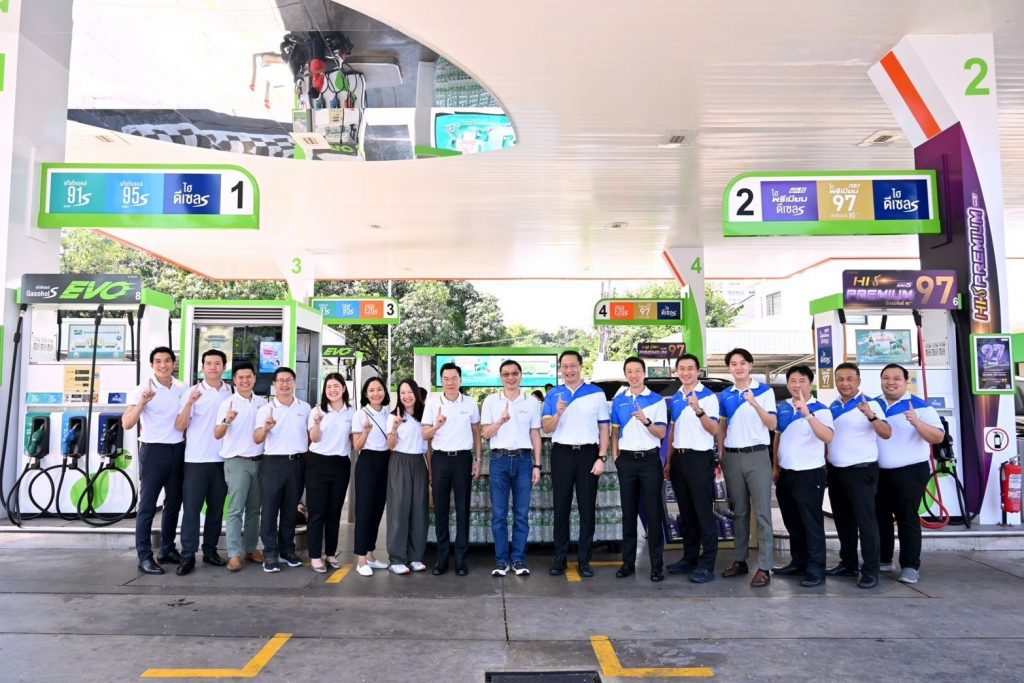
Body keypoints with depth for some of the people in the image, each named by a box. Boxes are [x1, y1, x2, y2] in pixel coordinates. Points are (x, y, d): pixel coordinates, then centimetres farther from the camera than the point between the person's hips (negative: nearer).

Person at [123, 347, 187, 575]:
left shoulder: (182, 389, 6)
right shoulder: (142, 389, -7)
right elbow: (126, 424, -15)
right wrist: (142, 402, -28)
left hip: (178, 450, 5)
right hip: (153, 450, -5)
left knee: (174, 503, 12)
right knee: (147, 505, -1)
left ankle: (167, 550, 24)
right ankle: (145, 557, 4)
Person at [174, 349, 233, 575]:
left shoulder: (231, 392, 7)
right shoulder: (192, 392, -2)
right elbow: (180, 426, -10)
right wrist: (189, 403, -23)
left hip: (223, 459, 3)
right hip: (196, 459, -3)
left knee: (216, 508, 10)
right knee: (191, 508, -1)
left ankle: (210, 550, 20)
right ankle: (187, 556, 5)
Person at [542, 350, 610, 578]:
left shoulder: (597, 393, 3)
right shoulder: (552, 395, 7)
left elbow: (604, 428, 3)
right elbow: (546, 428, 3)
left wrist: (602, 458, -6)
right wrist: (558, 413, -17)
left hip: (588, 454, -1)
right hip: (562, 454, 1)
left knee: (587, 508, 5)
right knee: (561, 508, 7)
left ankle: (584, 559, 14)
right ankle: (560, 558, 16)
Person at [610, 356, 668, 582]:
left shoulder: (657, 400, 1)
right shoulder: (618, 401, 10)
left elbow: (661, 433, -3)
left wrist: (646, 421, -21)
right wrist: (615, 455, 4)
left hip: (650, 459, -3)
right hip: (626, 460, 3)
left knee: (653, 513, -1)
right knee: (628, 513, 8)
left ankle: (657, 564, 5)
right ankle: (628, 561, 15)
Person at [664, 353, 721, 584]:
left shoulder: (708, 396, -8)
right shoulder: (675, 398, 12)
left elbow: (714, 430, -17)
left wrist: (699, 411, -33)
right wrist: (669, 461, 15)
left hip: (700, 458, -7)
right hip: (679, 458, 7)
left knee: (704, 513, -3)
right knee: (686, 513, 14)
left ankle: (707, 565, 3)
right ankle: (689, 558, 25)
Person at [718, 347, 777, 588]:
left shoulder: (764, 391, -1)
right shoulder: (725, 395, 10)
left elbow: (772, 425, -8)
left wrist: (754, 403, -21)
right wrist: (720, 452, 8)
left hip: (756, 455, -4)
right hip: (732, 457, 4)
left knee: (762, 512, -4)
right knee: (739, 511, 11)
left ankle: (764, 567, -2)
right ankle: (740, 560, 19)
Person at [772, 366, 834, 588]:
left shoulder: (820, 410, -12)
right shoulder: (783, 407, 7)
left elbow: (828, 437, -30)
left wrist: (807, 413, -40)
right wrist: (775, 467, 15)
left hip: (809, 474, -7)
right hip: (786, 473, 7)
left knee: (811, 523, 0)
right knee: (792, 522, 16)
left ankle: (816, 569, 8)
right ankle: (798, 561, 30)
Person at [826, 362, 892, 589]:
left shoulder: (870, 404, -9)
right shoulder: (833, 406, 9)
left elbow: (887, 433, -22)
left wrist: (871, 416, -39)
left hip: (861, 471, -6)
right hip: (835, 471, 7)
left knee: (865, 519, -2)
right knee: (843, 520, 15)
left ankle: (870, 571, 5)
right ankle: (848, 563, 27)